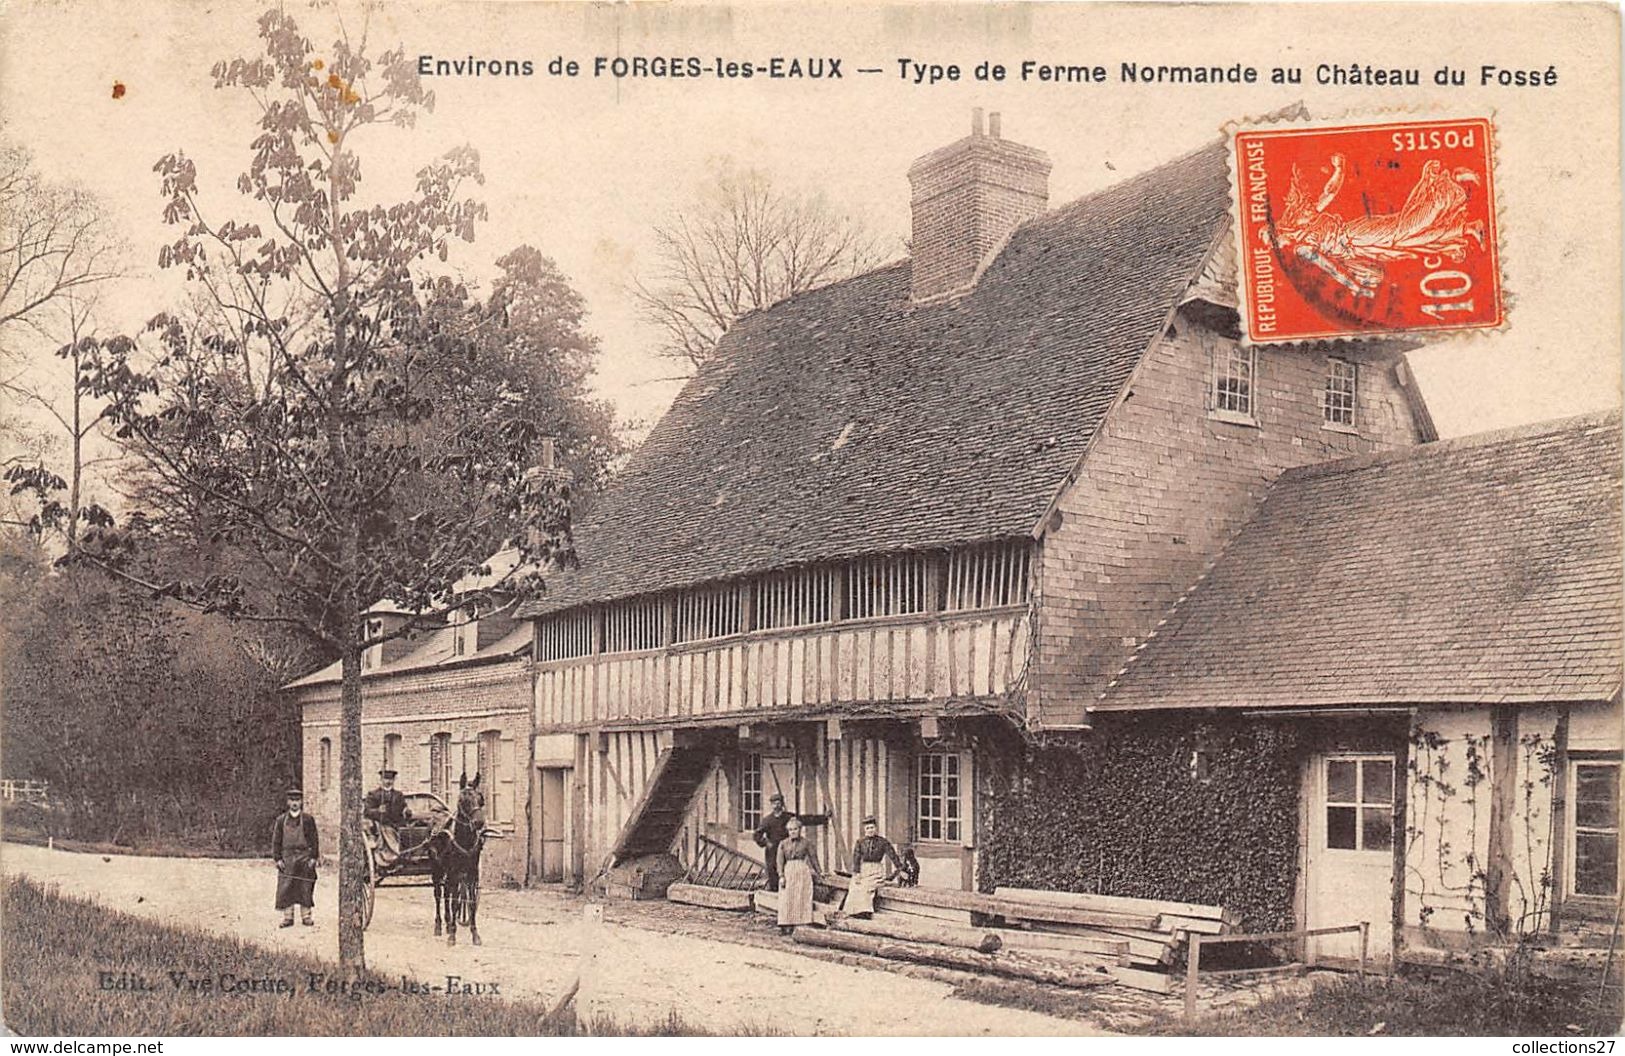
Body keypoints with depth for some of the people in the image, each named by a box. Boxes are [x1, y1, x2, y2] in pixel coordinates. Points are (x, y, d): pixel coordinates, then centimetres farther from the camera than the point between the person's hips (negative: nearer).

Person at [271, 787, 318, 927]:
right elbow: (276, 840, 7)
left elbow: (314, 840, 4)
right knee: (286, 889, -2)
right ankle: (287, 917, 5)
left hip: (304, 858, -1)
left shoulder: (308, 819, 5)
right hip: (287, 858, 1)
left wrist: (313, 858, -3)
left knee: (305, 888, 1)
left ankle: (306, 916, 7)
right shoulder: (281, 820, 7)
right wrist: (278, 859, -2)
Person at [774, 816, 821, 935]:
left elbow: (813, 858, 10)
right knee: (786, 900, -4)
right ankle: (784, 927, -3)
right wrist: (781, 876, -7)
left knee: (802, 899, -5)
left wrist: (818, 873, 12)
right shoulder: (783, 843, 7)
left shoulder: (806, 842, 5)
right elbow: (779, 860, 3)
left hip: (803, 872, -1)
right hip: (788, 872, 1)